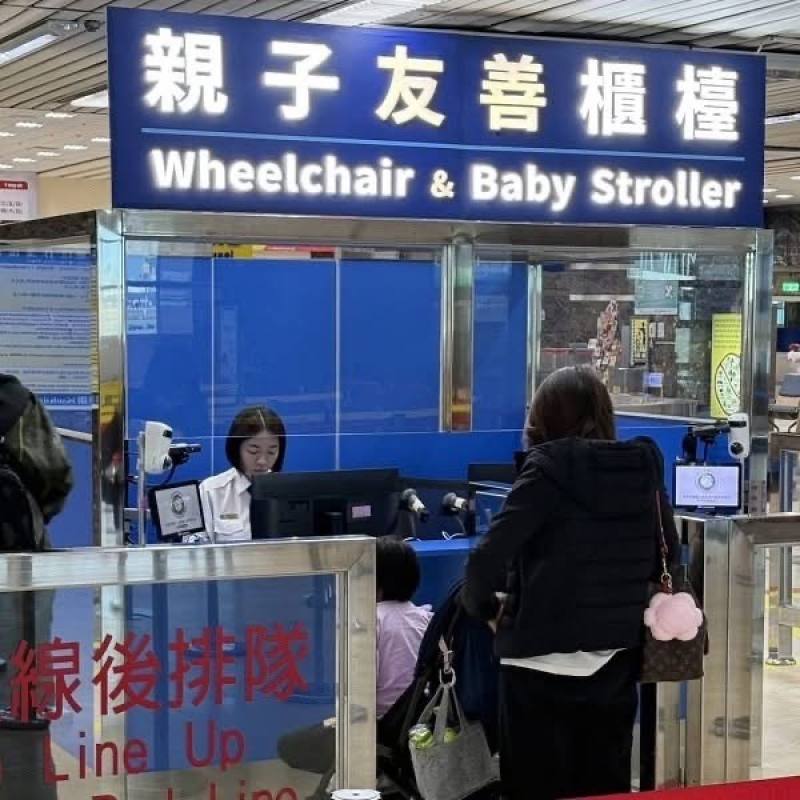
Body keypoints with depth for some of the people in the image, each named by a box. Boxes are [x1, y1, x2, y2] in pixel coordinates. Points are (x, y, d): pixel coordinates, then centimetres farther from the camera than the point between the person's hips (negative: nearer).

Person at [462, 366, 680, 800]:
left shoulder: (549, 469, -11)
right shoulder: (644, 469, 3)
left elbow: (487, 560, -16)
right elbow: (667, 560, 13)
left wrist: (484, 607, 2)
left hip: (542, 667, -5)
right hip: (614, 668, 5)